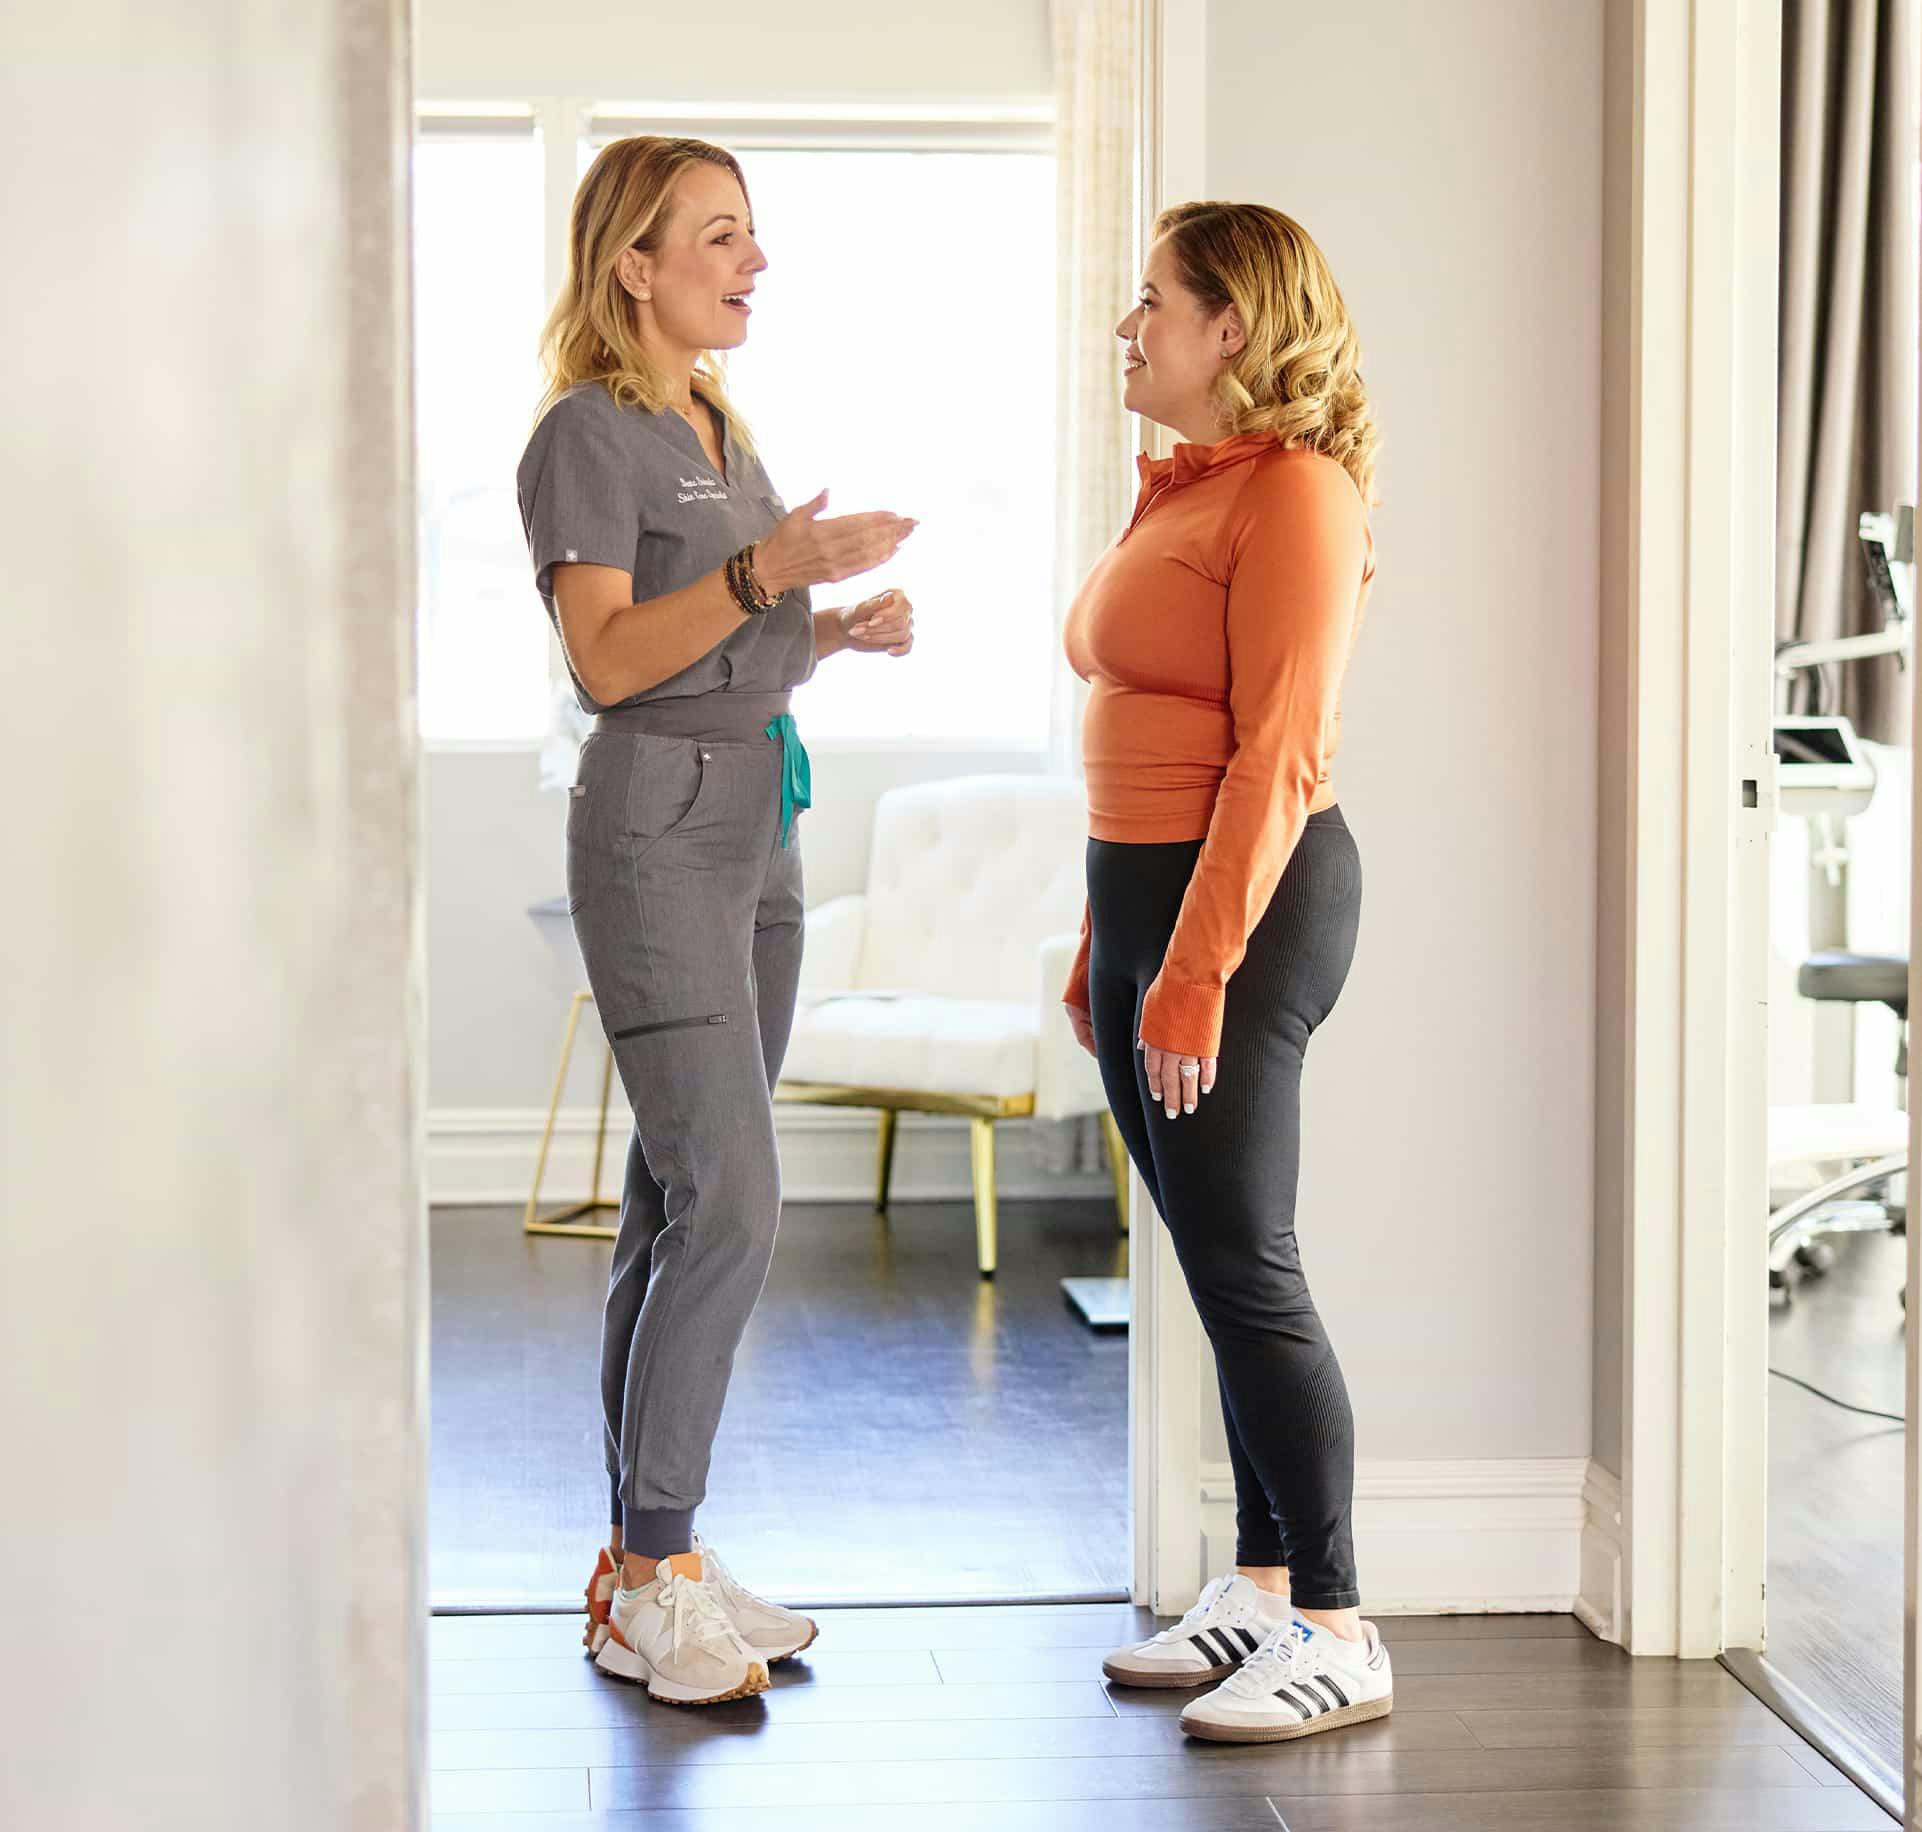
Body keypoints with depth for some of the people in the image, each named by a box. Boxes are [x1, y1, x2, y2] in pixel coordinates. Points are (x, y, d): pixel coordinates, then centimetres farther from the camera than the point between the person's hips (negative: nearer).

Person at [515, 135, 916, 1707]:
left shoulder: (722, 431, 20)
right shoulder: (589, 432, -7)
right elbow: (609, 657, -17)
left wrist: (844, 629, 9)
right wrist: (769, 569, -26)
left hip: (759, 831, 9)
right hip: (659, 828, -9)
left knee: (683, 1200, 8)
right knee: (730, 1203, -14)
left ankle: (648, 1555, 13)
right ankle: (651, 1588, -7)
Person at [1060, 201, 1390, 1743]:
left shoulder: (1294, 492, -12)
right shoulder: (1181, 492, 17)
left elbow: (1277, 754, -18)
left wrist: (1196, 974, -22)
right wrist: (1105, 949, 18)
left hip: (1247, 897, -9)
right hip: (1145, 882, 9)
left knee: (1246, 1267, -7)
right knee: (1219, 1267, 12)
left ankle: (1337, 1631, 0)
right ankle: (1261, 1589, 21)